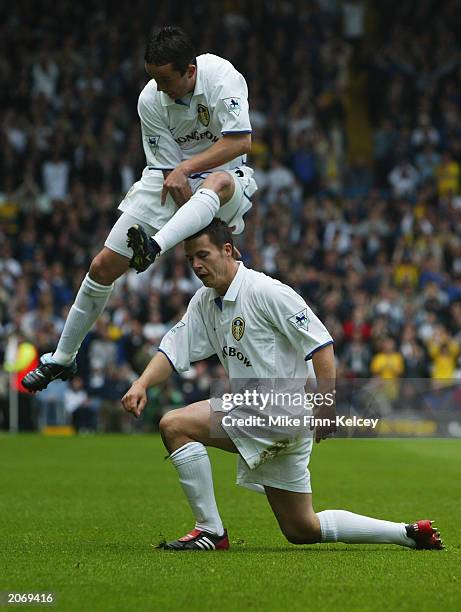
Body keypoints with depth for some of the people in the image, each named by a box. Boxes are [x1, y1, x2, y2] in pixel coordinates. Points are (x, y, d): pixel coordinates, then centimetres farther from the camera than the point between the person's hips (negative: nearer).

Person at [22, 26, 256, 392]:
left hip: (222, 175, -2)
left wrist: (188, 166, -34)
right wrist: (202, 228, -23)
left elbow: (241, 141, -27)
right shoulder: (151, 100, -15)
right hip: (172, 182, 3)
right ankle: (62, 359, 12)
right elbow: (168, 171, -15)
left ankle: (152, 248, -62)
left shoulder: (221, 75, -22)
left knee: (220, 183, -43)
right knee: (103, 267, -4)